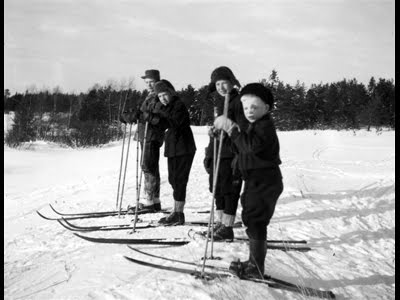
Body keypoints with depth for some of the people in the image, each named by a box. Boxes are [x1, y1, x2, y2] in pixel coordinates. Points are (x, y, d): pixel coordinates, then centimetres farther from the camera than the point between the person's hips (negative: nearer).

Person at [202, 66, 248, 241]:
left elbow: (242, 129, -13)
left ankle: (227, 228, 3)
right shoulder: (214, 100, 14)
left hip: (232, 152, -8)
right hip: (216, 150, 8)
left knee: (229, 188, -3)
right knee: (217, 187, 13)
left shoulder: (238, 101, -9)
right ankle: (220, 223, 24)